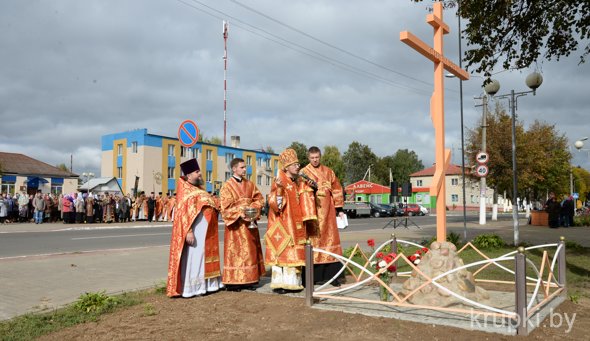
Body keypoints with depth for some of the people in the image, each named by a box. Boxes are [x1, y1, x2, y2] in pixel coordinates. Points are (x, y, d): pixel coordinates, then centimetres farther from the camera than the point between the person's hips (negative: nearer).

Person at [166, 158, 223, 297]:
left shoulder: (200, 189, 17)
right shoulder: (184, 191, -9)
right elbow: (183, 212, -17)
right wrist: (188, 231, -25)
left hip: (206, 231, 9)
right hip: (195, 231, -9)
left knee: (205, 256, 12)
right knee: (193, 257, -5)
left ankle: (203, 284, 20)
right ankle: (190, 287, 1)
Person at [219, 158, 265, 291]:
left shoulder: (250, 184, 11)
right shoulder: (227, 186, -5)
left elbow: (259, 199, 8)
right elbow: (225, 207, -11)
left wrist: (252, 209, -10)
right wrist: (240, 214, -21)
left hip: (249, 222, 5)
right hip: (235, 224, -5)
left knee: (250, 251, 7)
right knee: (235, 252, -3)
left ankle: (249, 280, 15)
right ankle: (233, 282, 2)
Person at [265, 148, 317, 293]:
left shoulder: (299, 182, 11)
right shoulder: (278, 182, -11)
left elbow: (305, 201, 23)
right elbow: (274, 204, -18)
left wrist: (308, 186, 10)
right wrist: (279, 189, -31)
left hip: (296, 224, 7)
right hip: (282, 223, -7)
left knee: (294, 253, 9)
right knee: (281, 252, -7)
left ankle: (293, 282, 16)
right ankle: (279, 284, -1)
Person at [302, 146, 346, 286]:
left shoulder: (328, 172, 14)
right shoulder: (304, 172, 5)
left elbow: (337, 190, 14)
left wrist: (339, 209, 9)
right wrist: (309, 187, -23)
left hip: (327, 211, 3)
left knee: (330, 240, 1)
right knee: (314, 240, -5)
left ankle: (331, 274, 5)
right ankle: (316, 275, 0)